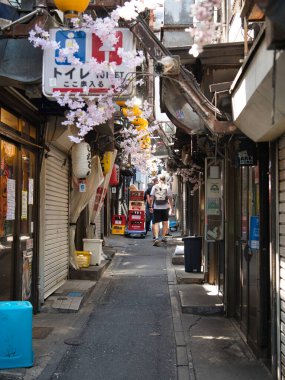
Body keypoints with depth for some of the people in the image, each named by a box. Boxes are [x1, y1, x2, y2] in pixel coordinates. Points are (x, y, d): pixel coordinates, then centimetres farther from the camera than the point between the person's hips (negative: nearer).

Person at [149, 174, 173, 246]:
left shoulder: (154, 187, 2)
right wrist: (171, 207, 6)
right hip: (165, 207, 0)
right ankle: (163, 237, 22)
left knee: (156, 223, -1)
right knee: (165, 222, 17)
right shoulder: (167, 187, -2)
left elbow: (151, 198, 1)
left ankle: (156, 238, -17)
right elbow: (170, 198, -2)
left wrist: (151, 206, 5)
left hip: (156, 207, 0)